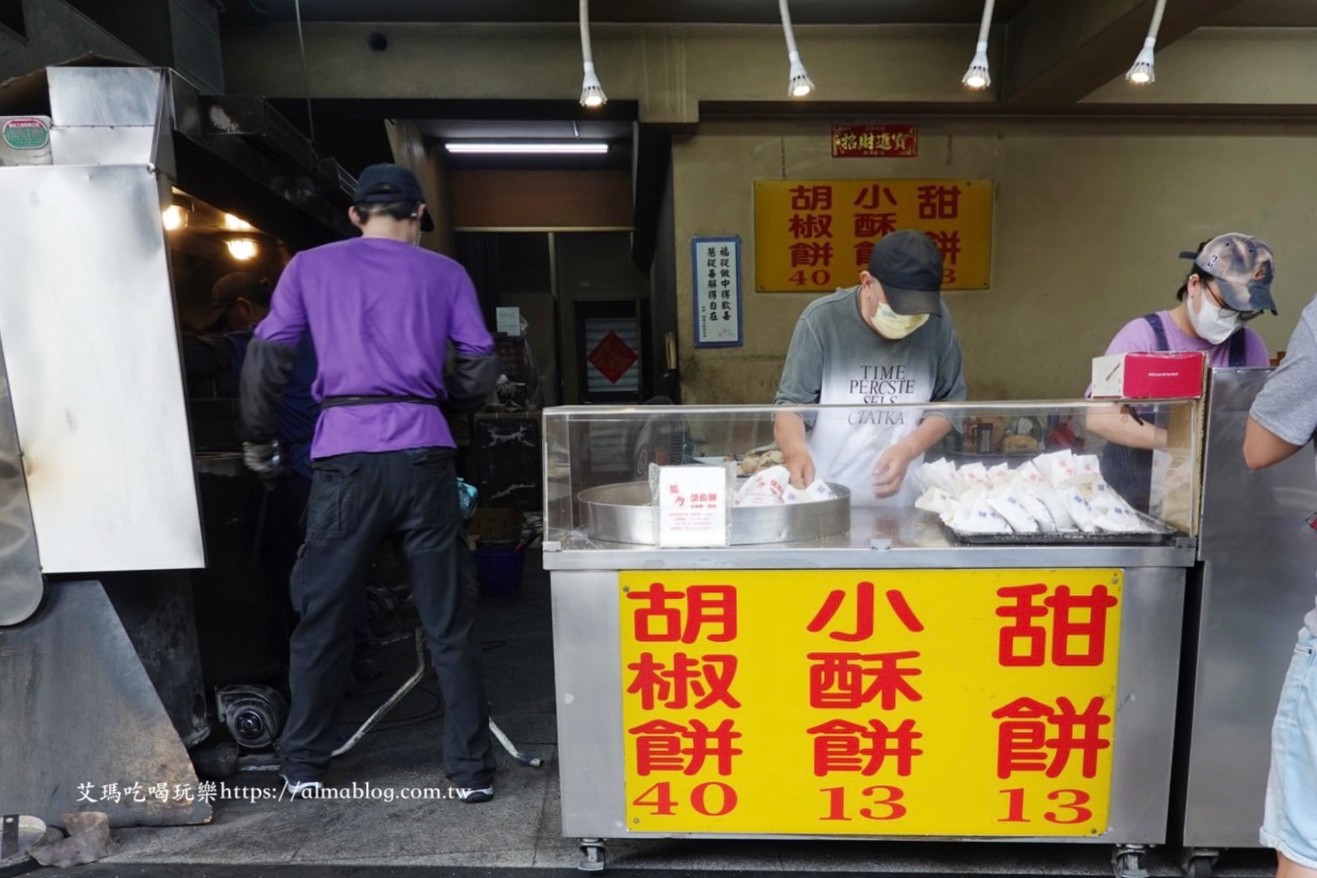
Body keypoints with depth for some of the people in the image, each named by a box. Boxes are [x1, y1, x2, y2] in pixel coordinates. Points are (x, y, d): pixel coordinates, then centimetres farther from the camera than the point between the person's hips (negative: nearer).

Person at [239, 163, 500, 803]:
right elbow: (480, 372, 5)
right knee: (448, 625, 7)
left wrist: (258, 445, 16)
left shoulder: (310, 267, 11)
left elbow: (266, 360, 5)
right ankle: (472, 771, 15)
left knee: (322, 621, 13)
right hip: (423, 455, 1)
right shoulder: (445, 273, 11)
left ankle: (303, 768, 27)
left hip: (345, 458, 0)